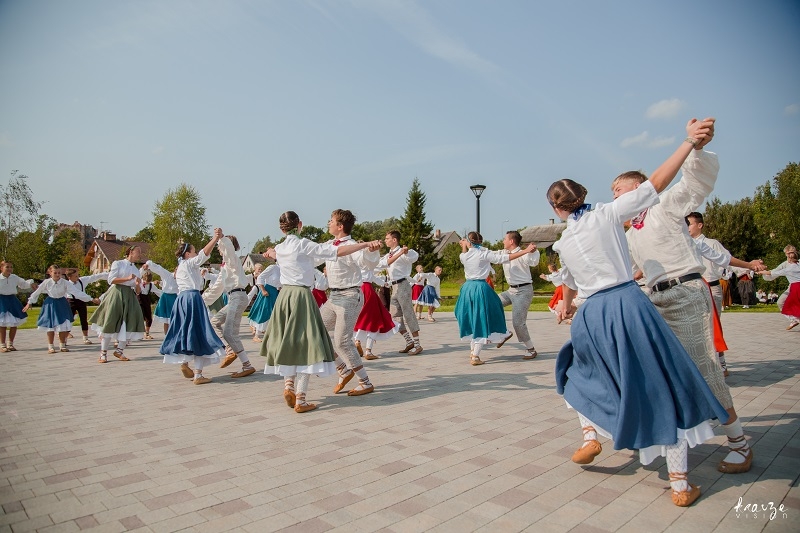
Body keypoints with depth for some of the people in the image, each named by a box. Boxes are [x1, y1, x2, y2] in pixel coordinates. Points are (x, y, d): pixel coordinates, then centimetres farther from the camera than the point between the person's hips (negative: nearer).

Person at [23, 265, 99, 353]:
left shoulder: (65, 282, -16)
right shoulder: (46, 282, -14)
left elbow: (77, 292, -22)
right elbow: (36, 292, 2)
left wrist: (91, 299, -30)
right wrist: (29, 303, 10)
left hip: (62, 304, 0)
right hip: (50, 304, 0)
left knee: (63, 326, 1)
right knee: (50, 326, 4)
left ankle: (62, 345, 18)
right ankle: (50, 347, 17)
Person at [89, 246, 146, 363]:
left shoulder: (136, 270, 20)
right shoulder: (118, 263, 5)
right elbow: (111, 279, -8)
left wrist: (138, 284, -5)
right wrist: (127, 278, -14)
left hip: (129, 297, 5)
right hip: (116, 295, -5)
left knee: (130, 325, -5)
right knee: (110, 324, -5)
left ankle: (119, 350, 8)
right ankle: (103, 353, 4)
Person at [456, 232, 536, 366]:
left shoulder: (463, 256, 2)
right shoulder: (484, 254, -7)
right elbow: (505, 258, -12)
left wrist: (464, 246, 39)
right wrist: (526, 251, -12)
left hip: (467, 288, 4)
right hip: (481, 288, -4)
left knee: (471, 320, 19)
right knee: (481, 321, 3)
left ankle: (472, 351, 28)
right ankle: (475, 356, 2)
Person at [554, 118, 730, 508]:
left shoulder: (563, 243, 9)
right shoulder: (607, 213, 0)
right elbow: (656, 183, -8)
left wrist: (566, 306, 48)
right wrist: (690, 141, -3)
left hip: (592, 315, 2)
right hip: (629, 304, -2)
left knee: (577, 370, 32)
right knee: (664, 389, 8)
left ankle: (590, 433, 16)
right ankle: (680, 484, 12)